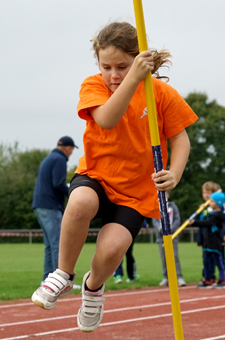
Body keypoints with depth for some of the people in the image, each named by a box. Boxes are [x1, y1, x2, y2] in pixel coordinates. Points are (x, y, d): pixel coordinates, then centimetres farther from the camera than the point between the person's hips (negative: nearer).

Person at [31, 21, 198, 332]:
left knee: (112, 247, -25)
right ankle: (63, 276, -12)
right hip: (96, 176, 0)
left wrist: (174, 173, -21)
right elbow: (107, 119, -27)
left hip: (135, 190, 0)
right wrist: (134, 78, -38)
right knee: (81, 202, -37)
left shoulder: (162, 93, -6)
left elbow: (180, 138, -1)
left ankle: (94, 286, 14)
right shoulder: (93, 86, -7)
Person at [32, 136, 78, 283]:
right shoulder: (60, 159, -8)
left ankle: (47, 278, 12)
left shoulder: (48, 159, 21)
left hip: (40, 206, 10)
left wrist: (67, 188, 21)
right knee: (58, 243, -12)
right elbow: (59, 184, -19)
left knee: (50, 244, 13)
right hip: (50, 207, -10)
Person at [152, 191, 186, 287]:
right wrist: (161, 230, -15)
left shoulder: (173, 206, 6)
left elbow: (177, 220, 2)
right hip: (161, 236, 1)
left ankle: (179, 277, -11)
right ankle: (166, 278, 10)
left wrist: (170, 230, -12)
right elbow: (154, 221, 2)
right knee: (164, 258, 3)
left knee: (175, 257, -9)